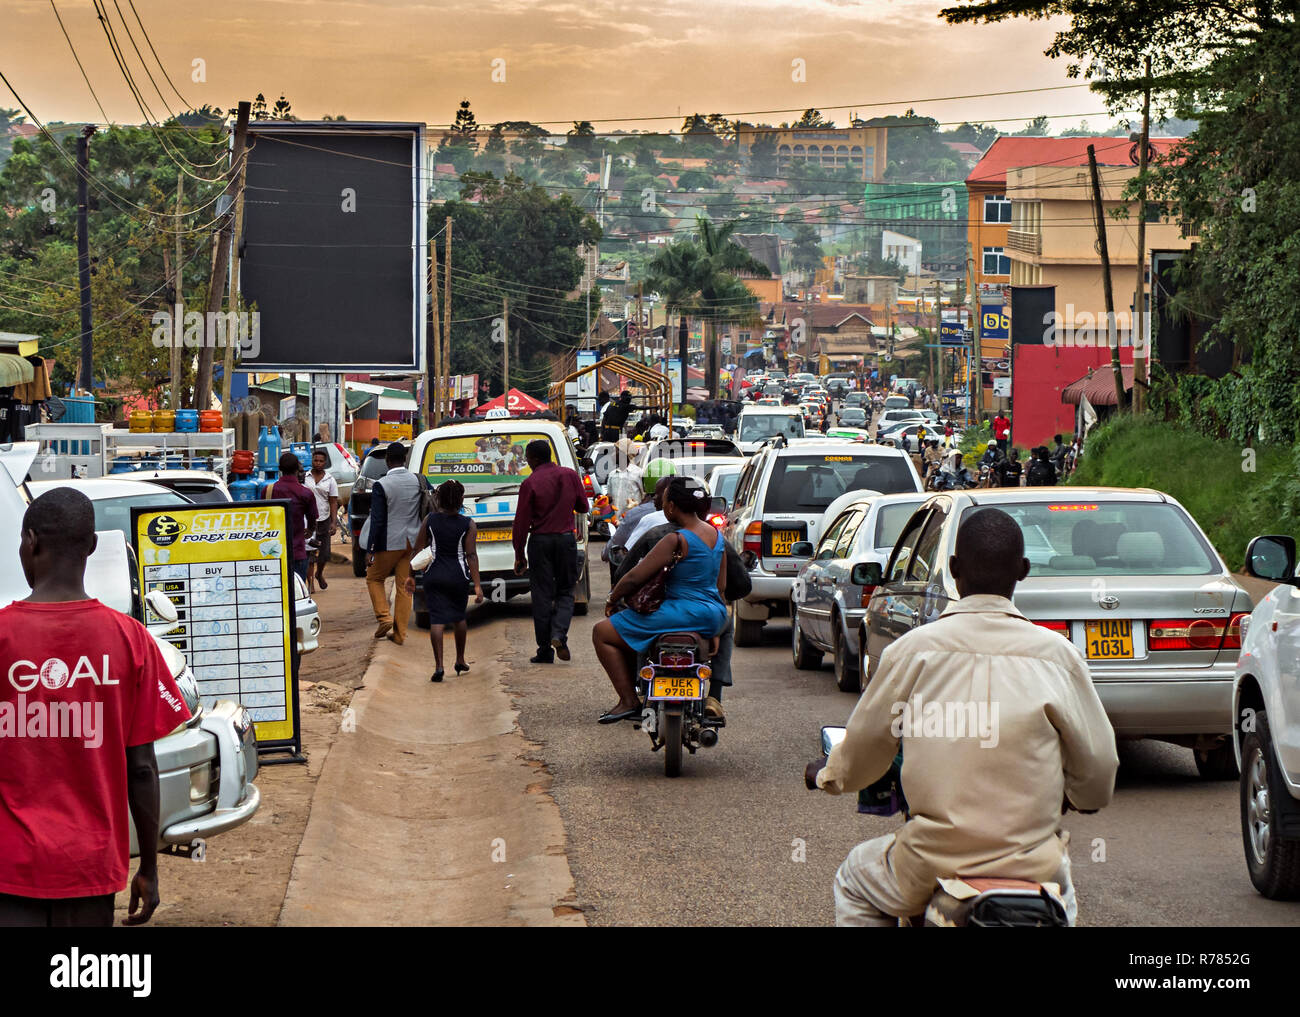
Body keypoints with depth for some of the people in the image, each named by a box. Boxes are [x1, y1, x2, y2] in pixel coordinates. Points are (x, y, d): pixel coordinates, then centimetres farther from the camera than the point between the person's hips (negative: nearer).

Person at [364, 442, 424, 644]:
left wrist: (370, 550, -11)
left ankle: (383, 617, -1)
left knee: (374, 578, 15)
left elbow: (377, 520, -14)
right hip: (412, 541, 5)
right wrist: (421, 541, 18)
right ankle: (399, 633, 11)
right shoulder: (418, 481, 1)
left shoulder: (380, 485, -14)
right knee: (404, 586, 9)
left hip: (390, 543, -4)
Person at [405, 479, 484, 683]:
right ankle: (460, 661, 30)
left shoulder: (430, 520, -2)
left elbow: (417, 549, 0)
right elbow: (471, 555, -9)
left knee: (436, 620, -2)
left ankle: (438, 665, -11)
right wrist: (477, 585, -8)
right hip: (458, 575, 0)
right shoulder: (468, 525, -5)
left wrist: (410, 575, 9)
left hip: (434, 575, 0)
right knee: (459, 617, 19)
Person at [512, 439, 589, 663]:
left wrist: (519, 555, 0)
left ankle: (545, 651, 5)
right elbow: (583, 507, 12)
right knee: (565, 592, 13)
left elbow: (522, 522, -8)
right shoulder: (570, 475, 1)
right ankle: (559, 635, -11)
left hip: (540, 541, -3)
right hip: (566, 539, 3)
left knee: (542, 596, 4)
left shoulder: (530, 483, -10)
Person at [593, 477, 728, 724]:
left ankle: (628, 701, -5)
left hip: (686, 611, -9)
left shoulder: (676, 540, -17)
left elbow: (634, 578, -15)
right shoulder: (716, 535, 8)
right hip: (715, 616, 9)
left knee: (603, 633, 0)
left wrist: (612, 599, 3)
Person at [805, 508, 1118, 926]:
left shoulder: (912, 649, -6)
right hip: (1030, 862, 1)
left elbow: (862, 753, 7)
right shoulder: (1058, 655, -5)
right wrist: (1080, 795, 26)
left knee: (854, 884, 30)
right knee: (1061, 891, 37)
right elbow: (1098, 776, 2)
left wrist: (826, 774, 30)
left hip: (931, 867, -1)